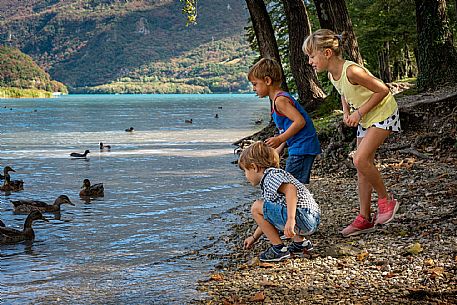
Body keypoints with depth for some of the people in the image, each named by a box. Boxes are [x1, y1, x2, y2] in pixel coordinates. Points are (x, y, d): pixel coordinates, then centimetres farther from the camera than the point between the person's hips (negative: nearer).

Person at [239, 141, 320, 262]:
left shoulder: (271, 175, -7)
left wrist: (290, 220, -35)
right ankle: (300, 242, 21)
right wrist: (254, 237, 40)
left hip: (303, 216, -11)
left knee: (257, 208, -9)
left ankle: (279, 248, -3)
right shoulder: (267, 184, 25)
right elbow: (267, 218, 34)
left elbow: (291, 189, -26)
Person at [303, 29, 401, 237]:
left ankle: (386, 200, 0)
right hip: (365, 119, 9)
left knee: (360, 160, -20)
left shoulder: (351, 71, -29)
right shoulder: (332, 75, -3)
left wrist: (359, 112, -22)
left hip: (383, 113, -9)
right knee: (363, 166, 6)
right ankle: (365, 218, 11)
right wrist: (346, 112, 0)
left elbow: (383, 90, -23)